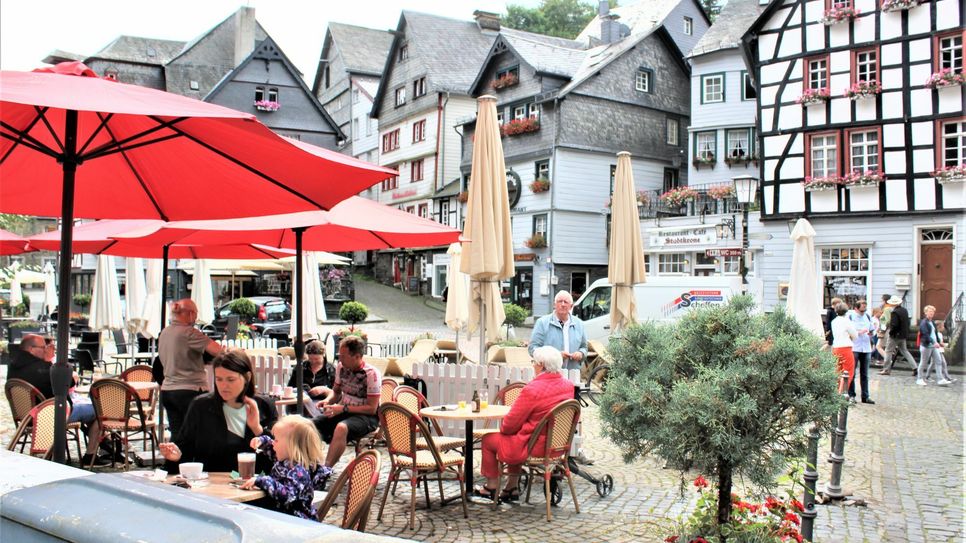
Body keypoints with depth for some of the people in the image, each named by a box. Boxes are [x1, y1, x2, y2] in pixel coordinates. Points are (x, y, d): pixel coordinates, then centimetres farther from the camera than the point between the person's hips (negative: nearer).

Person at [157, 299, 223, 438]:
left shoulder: (164, 333, 10)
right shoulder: (189, 333, -15)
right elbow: (219, 351, -22)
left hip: (167, 390, 8)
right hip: (190, 391, -7)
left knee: (176, 435, 10)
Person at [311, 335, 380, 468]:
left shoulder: (371, 374, -16)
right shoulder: (341, 367, 2)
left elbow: (371, 408, -16)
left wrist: (343, 408, -21)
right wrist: (328, 400, -5)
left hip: (366, 416, -7)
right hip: (343, 411, 7)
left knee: (341, 427, -38)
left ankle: (326, 468, -32)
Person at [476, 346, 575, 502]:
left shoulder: (532, 390, -24)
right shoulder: (569, 385, -1)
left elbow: (511, 424, -17)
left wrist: (502, 428, 7)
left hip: (534, 447, -8)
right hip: (557, 445, 8)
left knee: (488, 439, 13)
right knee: (515, 439, 32)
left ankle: (492, 487, 27)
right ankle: (512, 488, 35)